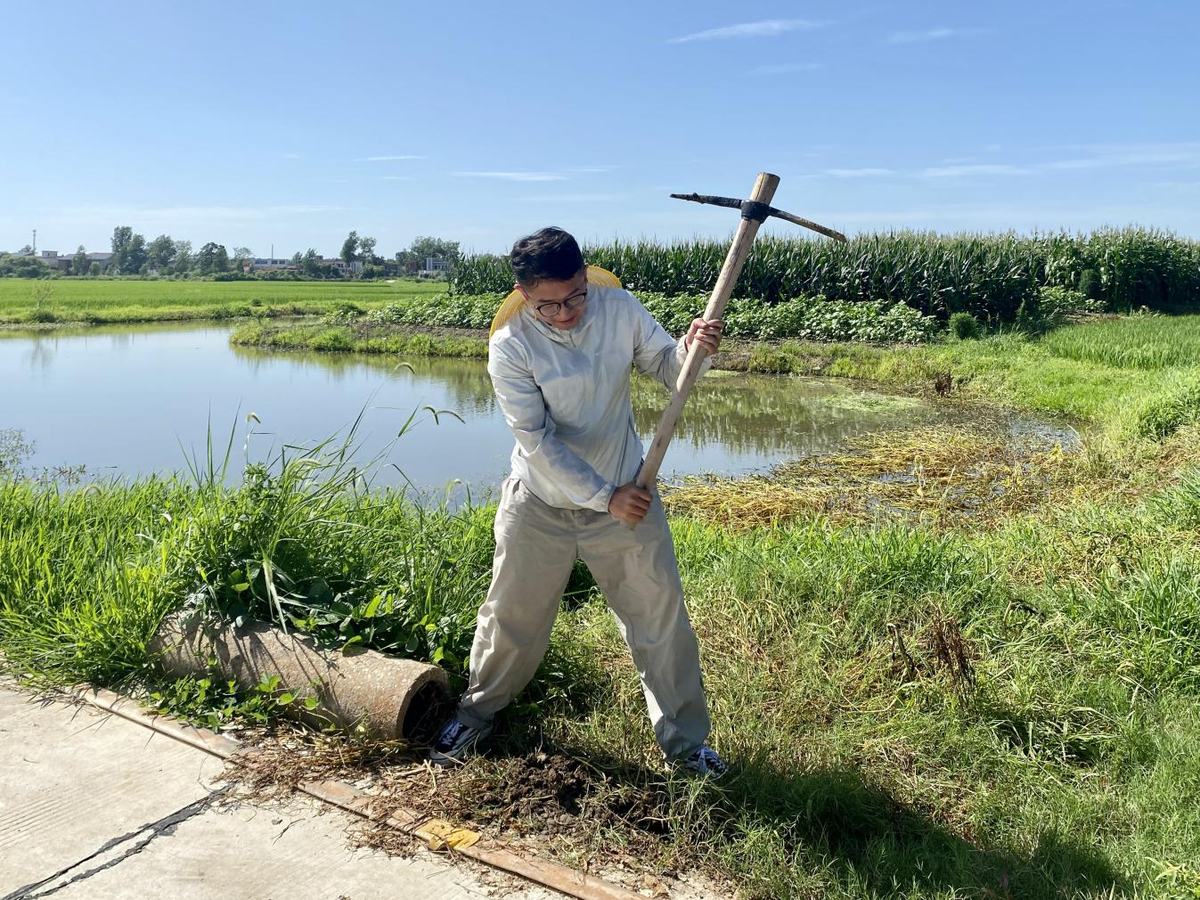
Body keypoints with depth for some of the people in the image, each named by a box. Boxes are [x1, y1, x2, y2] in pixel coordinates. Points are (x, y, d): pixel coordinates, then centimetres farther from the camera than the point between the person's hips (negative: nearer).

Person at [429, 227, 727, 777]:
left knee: (663, 620, 7)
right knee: (511, 620, 14)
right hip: (540, 506, -2)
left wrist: (692, 350, -26)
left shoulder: (620, 309, -10)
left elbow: (669, 370, -3)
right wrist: (604, 497, -20)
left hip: (626, 499, 2)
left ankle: (684, 742, 26)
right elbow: (538, 443, -20)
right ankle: (476, 715, 41)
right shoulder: (510, 347, -18)